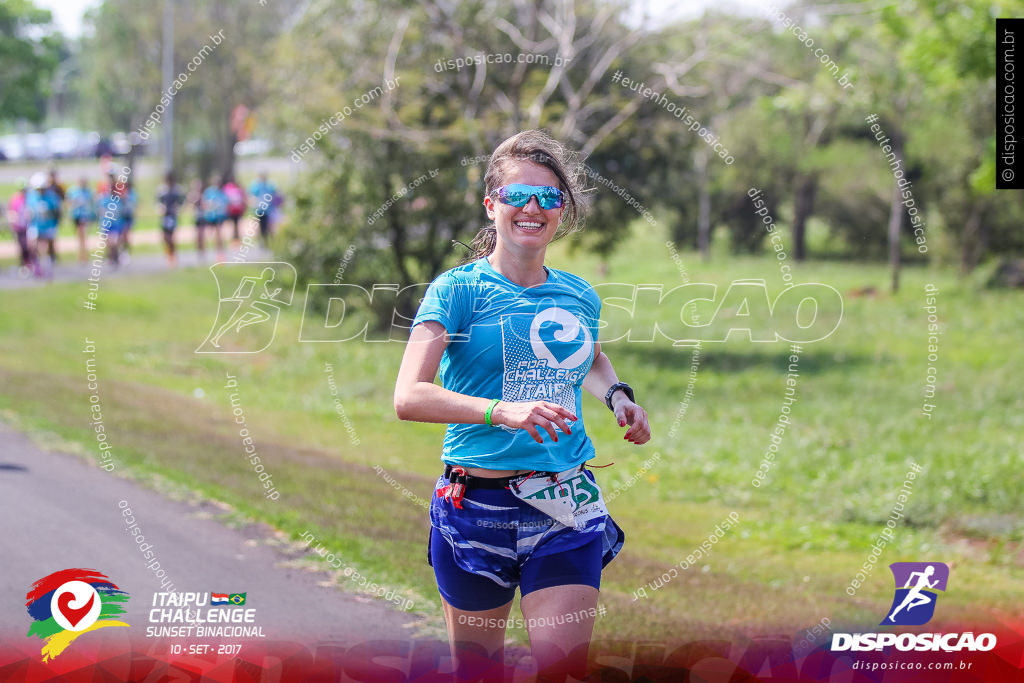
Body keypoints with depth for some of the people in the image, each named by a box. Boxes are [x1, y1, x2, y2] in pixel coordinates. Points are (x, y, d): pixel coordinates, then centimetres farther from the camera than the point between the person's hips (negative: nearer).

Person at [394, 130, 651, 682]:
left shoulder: (579, 296, 10)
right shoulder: (458, 289, -4)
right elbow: (408, 397, -17)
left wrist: (617, 397, 11)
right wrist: (504, 411, -31)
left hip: (566, 510, 3)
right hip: (477, 506, -3)